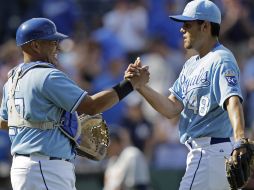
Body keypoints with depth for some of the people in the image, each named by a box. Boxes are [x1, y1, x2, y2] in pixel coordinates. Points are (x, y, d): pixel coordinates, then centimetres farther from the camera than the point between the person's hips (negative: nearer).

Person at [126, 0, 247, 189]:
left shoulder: (221, 61, -13)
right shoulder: (191, 64, 17)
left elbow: (233, 101, -30)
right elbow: (172, 108, 9)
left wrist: (240, 140, -47)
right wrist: (140, 85, -5)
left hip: (212, 152, -10)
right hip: (200, 152, 10)